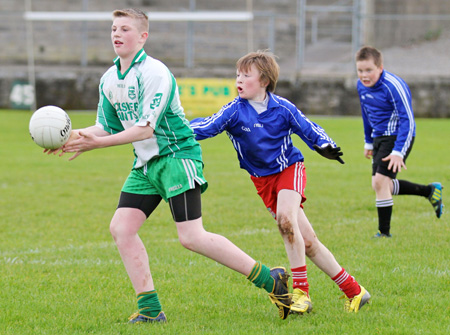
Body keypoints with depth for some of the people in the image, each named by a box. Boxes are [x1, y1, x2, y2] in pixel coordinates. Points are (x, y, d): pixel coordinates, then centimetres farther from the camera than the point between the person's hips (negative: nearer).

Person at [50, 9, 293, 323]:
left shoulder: (155, 73, -17)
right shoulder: (109, 79, 9)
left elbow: (146, 128, -23)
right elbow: (107, 127, 16)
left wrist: (95, 143, -24)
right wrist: (72, 137, -3)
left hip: (177, 155, -8)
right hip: (146, 162, 8)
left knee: (191, 236, -14)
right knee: (121, 227, -4)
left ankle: (270, 280, -5)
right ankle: (150, 309, 2)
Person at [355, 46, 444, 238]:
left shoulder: (393, 86, -23)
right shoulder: (361, 86, 1)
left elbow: (407, 120, -23)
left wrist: (398, 152, -29)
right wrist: (368, 142, 24)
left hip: (397, 137, -9)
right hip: (379, 137, 9)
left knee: (380, 181, -17)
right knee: (380, 185, 11)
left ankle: (384, 232, -7)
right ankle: (430, 191, 29)